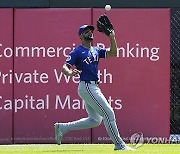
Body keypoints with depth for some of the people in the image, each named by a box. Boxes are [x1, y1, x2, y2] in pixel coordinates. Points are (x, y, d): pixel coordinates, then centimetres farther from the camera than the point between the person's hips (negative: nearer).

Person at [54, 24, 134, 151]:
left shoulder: (96, 50, 16)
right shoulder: (77, 52, -6)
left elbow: (113, 53, 7)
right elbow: (64, 67, -12)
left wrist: (112, 38, -6)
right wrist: (70, 73, -35)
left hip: (94, 88, 9)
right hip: (87, 87, -9)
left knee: (95, 120, 12)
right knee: (108, 113, -10)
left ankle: (62, 128, 18)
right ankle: (119, 144, -4)